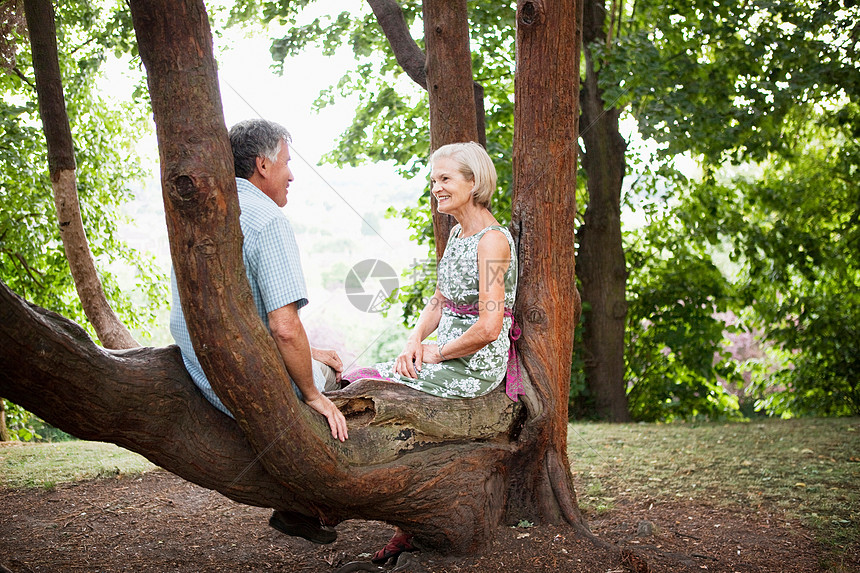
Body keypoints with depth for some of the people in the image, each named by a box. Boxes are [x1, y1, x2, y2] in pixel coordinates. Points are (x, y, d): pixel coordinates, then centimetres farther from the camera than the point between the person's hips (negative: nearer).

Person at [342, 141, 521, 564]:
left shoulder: (492, 240, -15)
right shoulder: (457, 232, 13)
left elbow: (489, 327, -23)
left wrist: (436, 353, -12)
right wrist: (414, 341, -1)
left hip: (475, 367, -9)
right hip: (446, 353, 9)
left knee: (367, 387, -13)